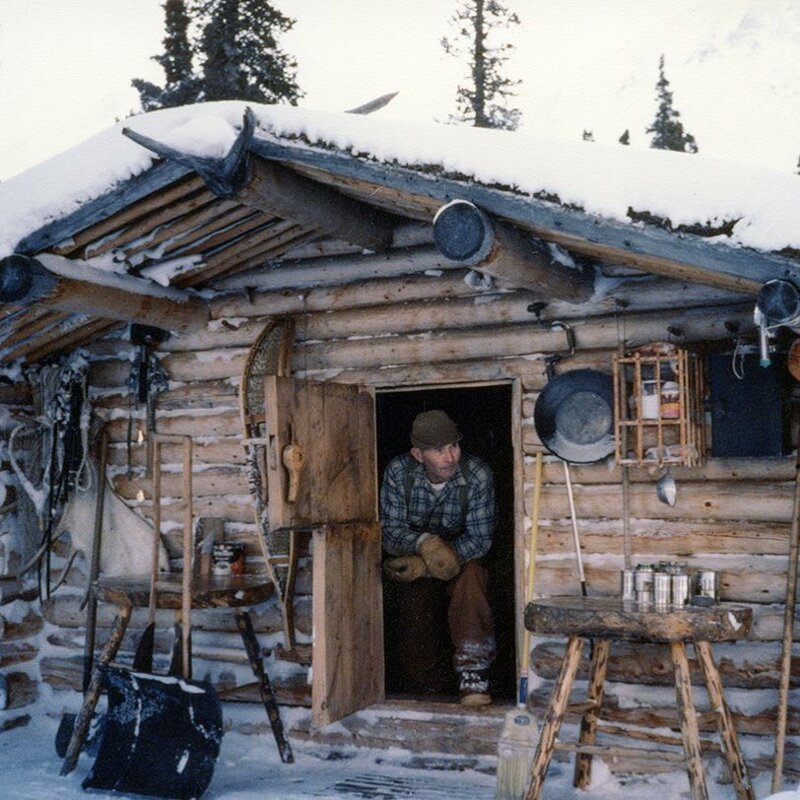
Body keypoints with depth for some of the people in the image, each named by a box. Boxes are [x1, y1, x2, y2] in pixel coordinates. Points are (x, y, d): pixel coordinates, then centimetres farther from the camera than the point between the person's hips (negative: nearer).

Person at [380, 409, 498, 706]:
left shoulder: (478, 475, -19)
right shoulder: (399, 471, -16)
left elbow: (479, 539, -19)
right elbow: (391, 533, -16)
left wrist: (425, 565, -30)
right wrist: (425, 543, -39)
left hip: (461, 564, 0)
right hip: (412, 569, 0)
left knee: (472, 573, -36)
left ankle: (473, 673, -30)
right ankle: (433, 683, 22)